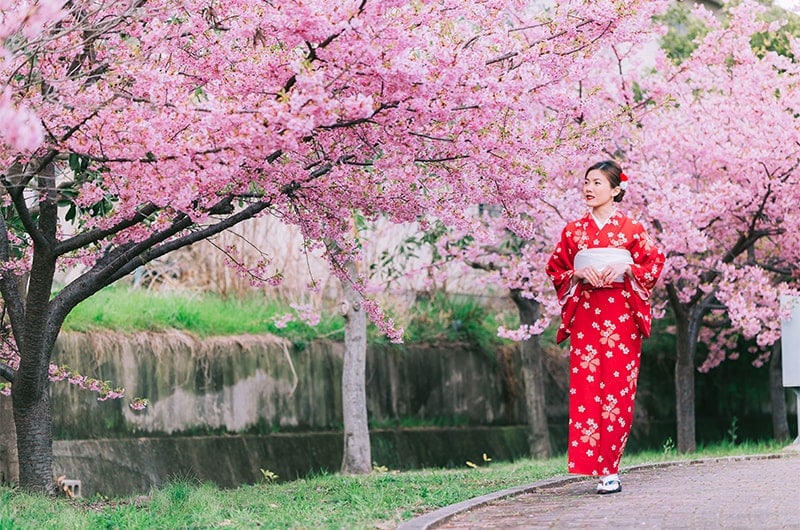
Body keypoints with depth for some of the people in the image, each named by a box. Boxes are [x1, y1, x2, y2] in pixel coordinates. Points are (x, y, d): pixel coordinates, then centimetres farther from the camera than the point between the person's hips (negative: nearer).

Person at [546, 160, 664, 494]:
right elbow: (555, 268, 13)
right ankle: (602, 469, -9)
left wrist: (626, 269, -12)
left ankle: (609, 468, 0)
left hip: (621, 316, -2)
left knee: (617, 387, -4)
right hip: (585, 314, 2)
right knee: (585, 385, -8)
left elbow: (655, 262, 4)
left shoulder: (631, 228, 6)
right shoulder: (573, 230, 12)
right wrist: (578, 273, -7)